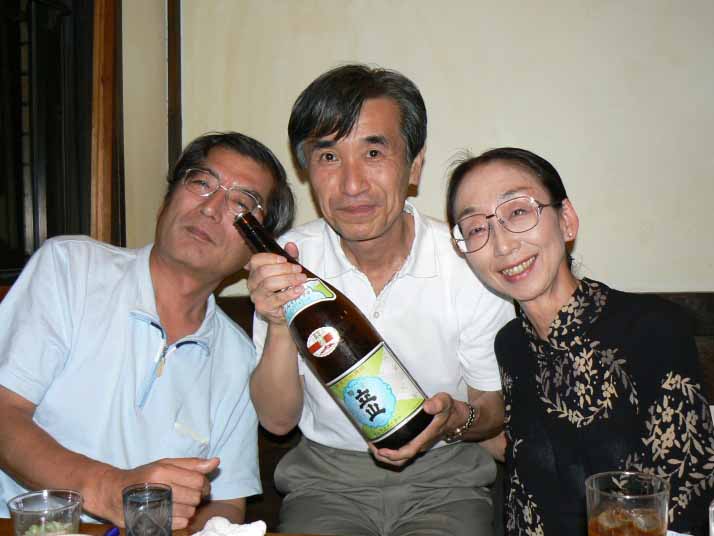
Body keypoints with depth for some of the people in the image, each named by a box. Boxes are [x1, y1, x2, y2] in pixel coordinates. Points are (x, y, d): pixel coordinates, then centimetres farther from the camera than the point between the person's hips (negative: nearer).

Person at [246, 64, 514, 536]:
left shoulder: (471, 263, -13)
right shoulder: (286, 263, -9)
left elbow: (497, 408, 0)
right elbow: (278, 419, -7)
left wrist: (457, 418, -23)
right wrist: (278, 326, -24)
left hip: (444, 480, 0)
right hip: (325, 479, 1)